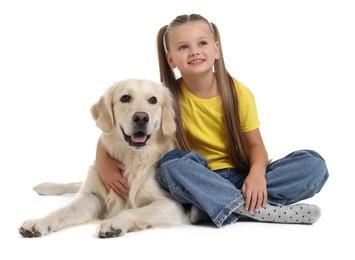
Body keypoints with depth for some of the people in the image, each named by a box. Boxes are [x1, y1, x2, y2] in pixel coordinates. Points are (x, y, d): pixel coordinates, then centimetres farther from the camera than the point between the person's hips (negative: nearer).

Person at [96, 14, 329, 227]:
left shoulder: (238, 93, -6)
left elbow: (255, 145, -2)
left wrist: (257, 173, -25)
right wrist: (104, 161, -26)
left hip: (240, 178, 2)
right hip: (198, 182, -2)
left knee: (314, 164, -19)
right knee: (172, 164, -34)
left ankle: (213, 206, -27)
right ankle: (258, 209, -34)